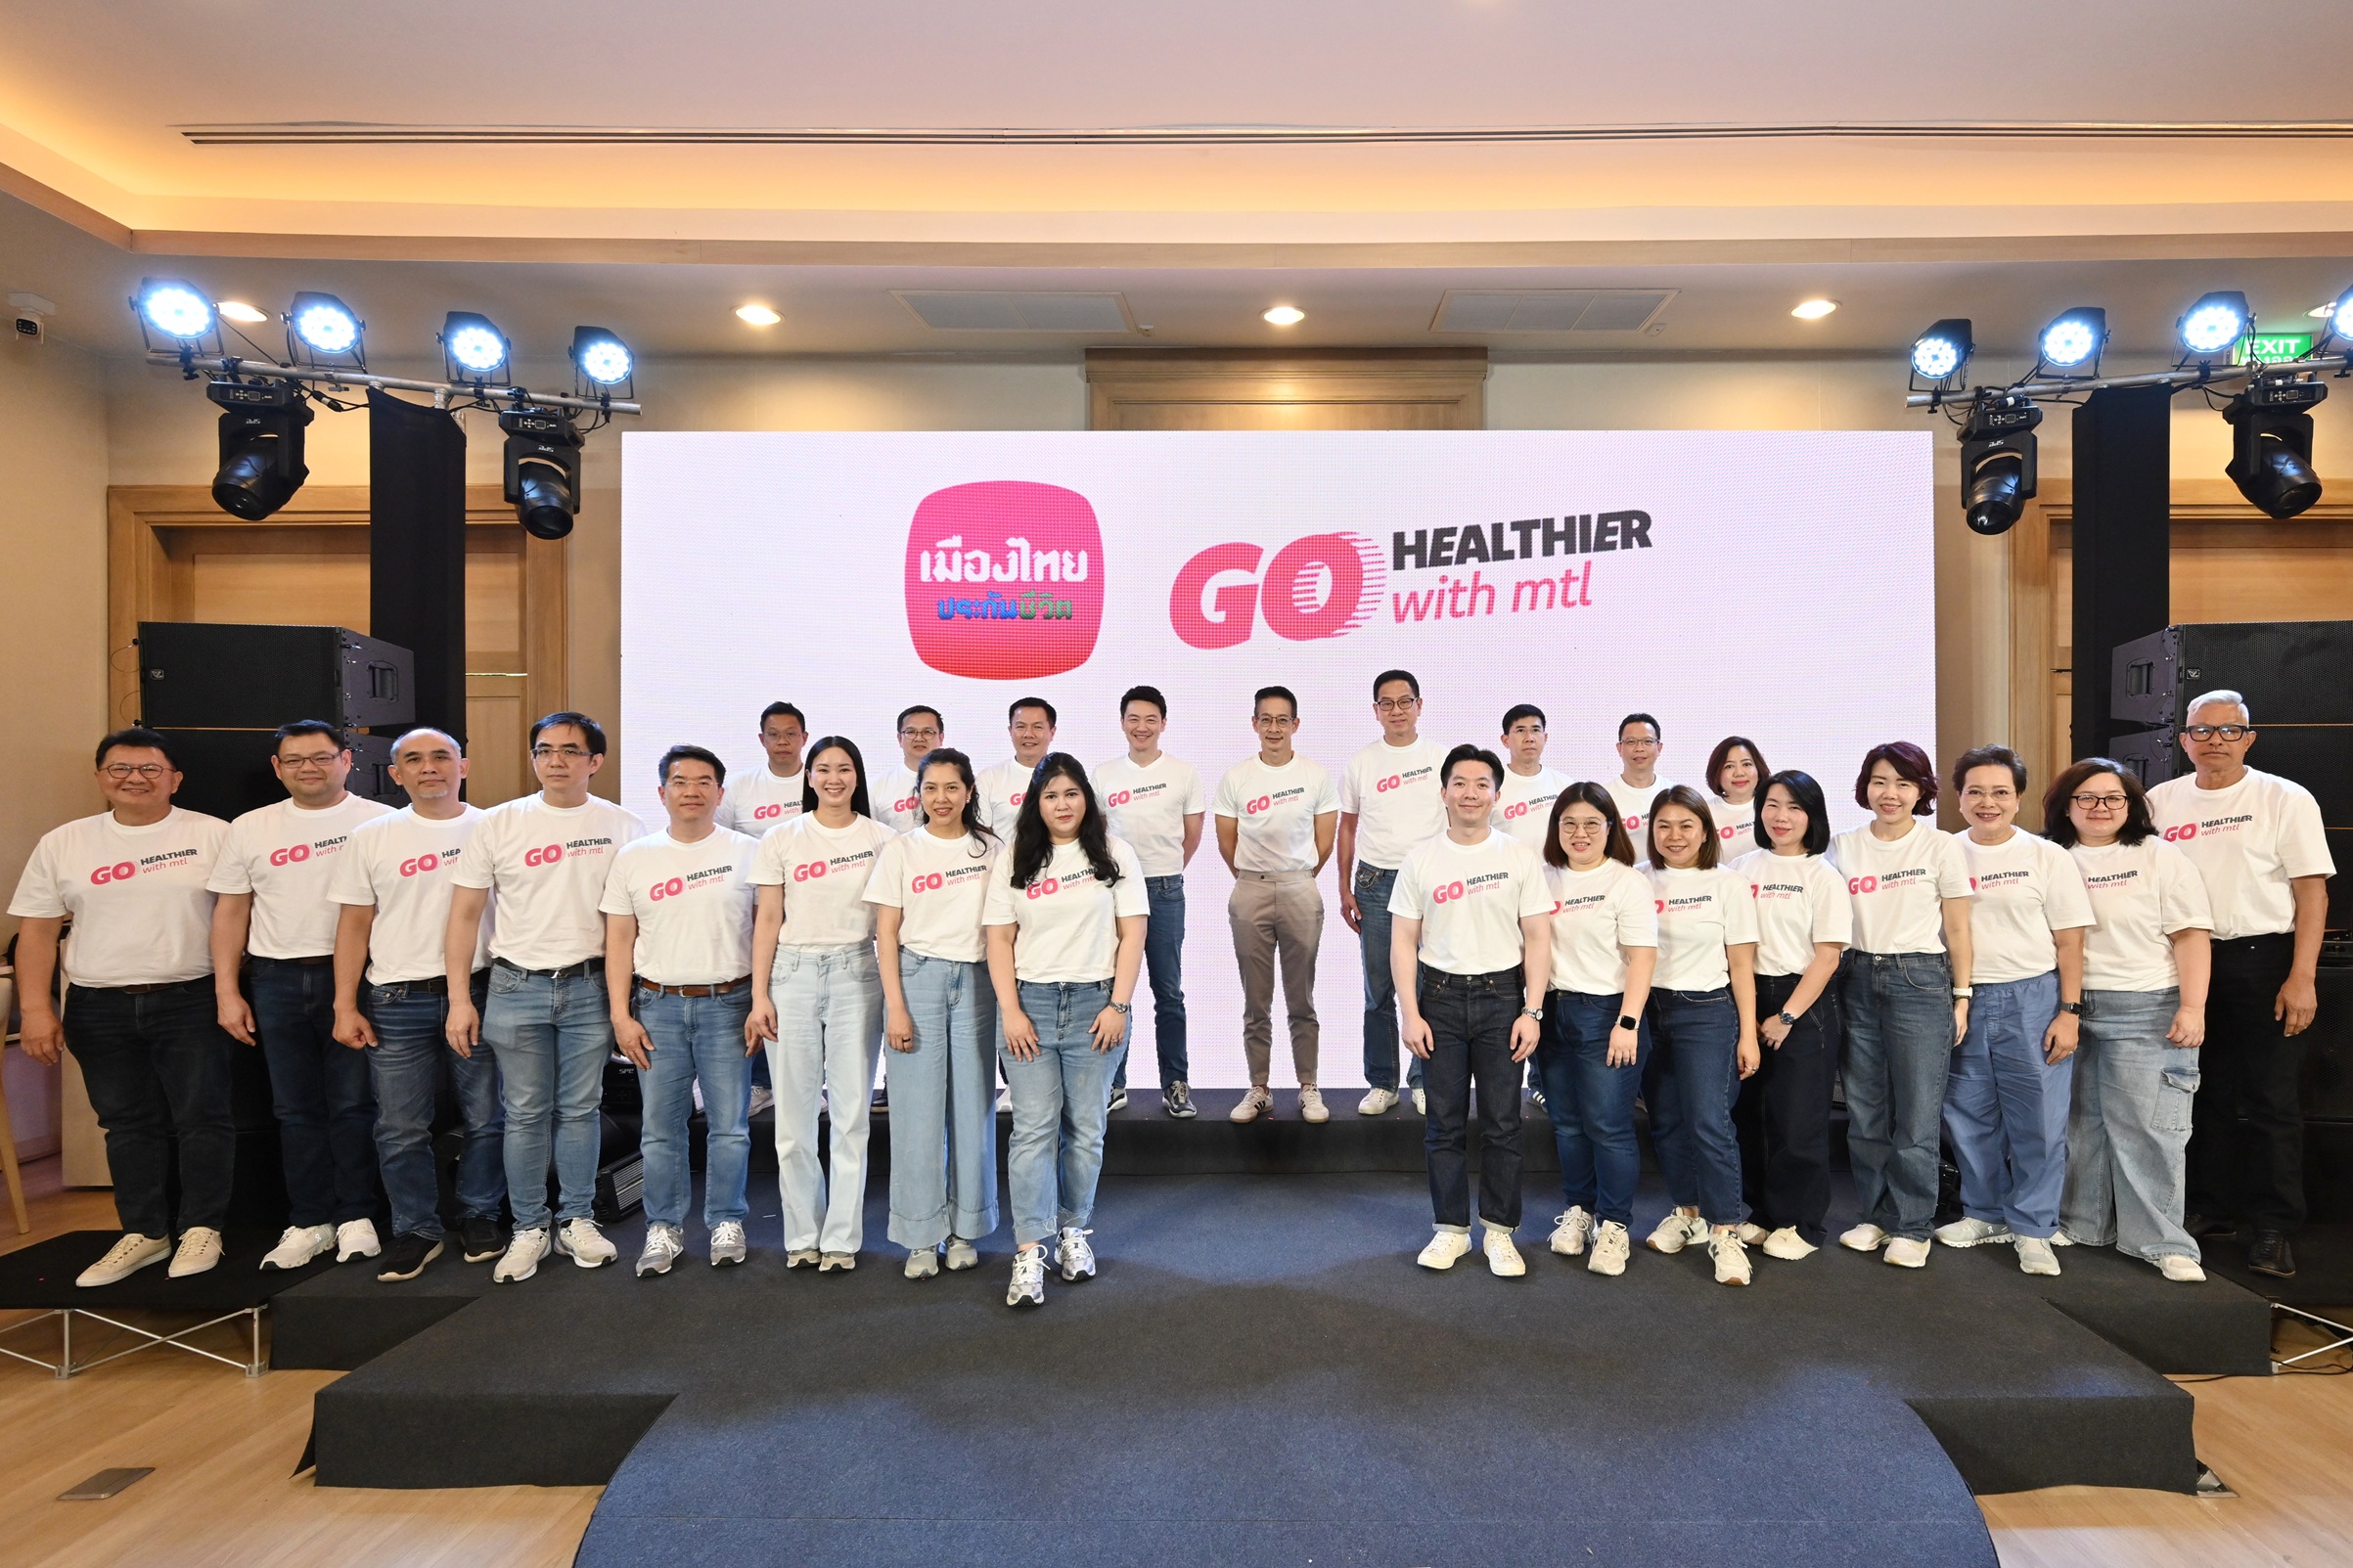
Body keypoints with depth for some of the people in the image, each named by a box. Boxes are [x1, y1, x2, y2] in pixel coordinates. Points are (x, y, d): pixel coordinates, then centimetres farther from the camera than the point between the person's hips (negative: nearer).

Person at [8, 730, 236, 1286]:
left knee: (202, 1118, 1)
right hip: (99, 1009, 3)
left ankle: (202, 1229, 15)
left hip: (191, 1002, -3)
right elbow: (37, 932, 6)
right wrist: (36, 1011, -2)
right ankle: (143, 1234, 23)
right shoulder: (62, 844, 5)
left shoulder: (213, 835, -3)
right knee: (129, 1124, 12)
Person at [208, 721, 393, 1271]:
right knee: (296, 1108, 10)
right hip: (278, 982, 3)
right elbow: (230, 912, 11)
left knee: (354, 1105, 1)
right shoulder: (250, 829, 9)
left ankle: (356, 1217, 13)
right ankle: (309, 1222, 20)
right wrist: (227, 992, 5)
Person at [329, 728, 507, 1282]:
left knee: (485, 1118, 7)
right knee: (400, 1128, 6)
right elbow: (354, 925, 5)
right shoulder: (372, 838, 5)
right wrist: (345, 1007, 0)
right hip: (396, 1001, 1)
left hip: (480, 992, 0)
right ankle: (416, 1230, 21)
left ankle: (480, 1216, 25)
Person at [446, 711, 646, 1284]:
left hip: (590, 987, 0)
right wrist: (459, 1000, -2)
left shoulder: (622, 827, 1)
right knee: (525, 1113, 6)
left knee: (580, 1109, 9)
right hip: (516, 987, 0)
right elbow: (465, 915, 2)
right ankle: (529, 1228, 20)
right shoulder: (498, 824, 0)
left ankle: (576, 1220, 23)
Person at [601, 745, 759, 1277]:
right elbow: (619, 942, 7)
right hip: (657, 1005, 2)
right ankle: (664, 1229, 21)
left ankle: (726, 1223, 19)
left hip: (728, 1003, -1)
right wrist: (621, 1016, 1)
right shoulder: (633, 858, 7)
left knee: (730, 1125, 3)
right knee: (660, 1128, 7)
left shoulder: (748, 851, 1)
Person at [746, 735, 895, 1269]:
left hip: (857, 973, 0)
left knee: (852, 1110, 2)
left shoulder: (881, 839, 5)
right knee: (794, 1109, 3)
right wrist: (759, 995, -1)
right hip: (793, 972, 0)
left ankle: (842, 1237, 13)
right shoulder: (782, 839, 5)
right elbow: (768, 920, 4)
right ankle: (802, 1235, 17)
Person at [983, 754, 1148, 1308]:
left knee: (1086, 1130, 8)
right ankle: (1029, 1251, 0)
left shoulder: (1113, 854, 4)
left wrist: (1118, 1005, -7)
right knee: (1033, 1129, -3)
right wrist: (1010, 1011, -6)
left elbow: (1132, 933, 1)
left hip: (1095, 1003, 0)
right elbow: (999, 938, 3)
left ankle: (1074, 1231, 23)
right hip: (1031, 1003, 0)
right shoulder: (1013, 861, 6)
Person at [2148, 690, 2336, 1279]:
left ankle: (2273, 1229, 10)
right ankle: (2212, 1210, 25)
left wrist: (2302, 978, -13)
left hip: (2263, 961, -4)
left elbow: (2312, 892, -6)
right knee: (2205, 1096, 13)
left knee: (2271, 1101, 1)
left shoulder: (2286, 799, -3)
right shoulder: (2161, 802, 7)